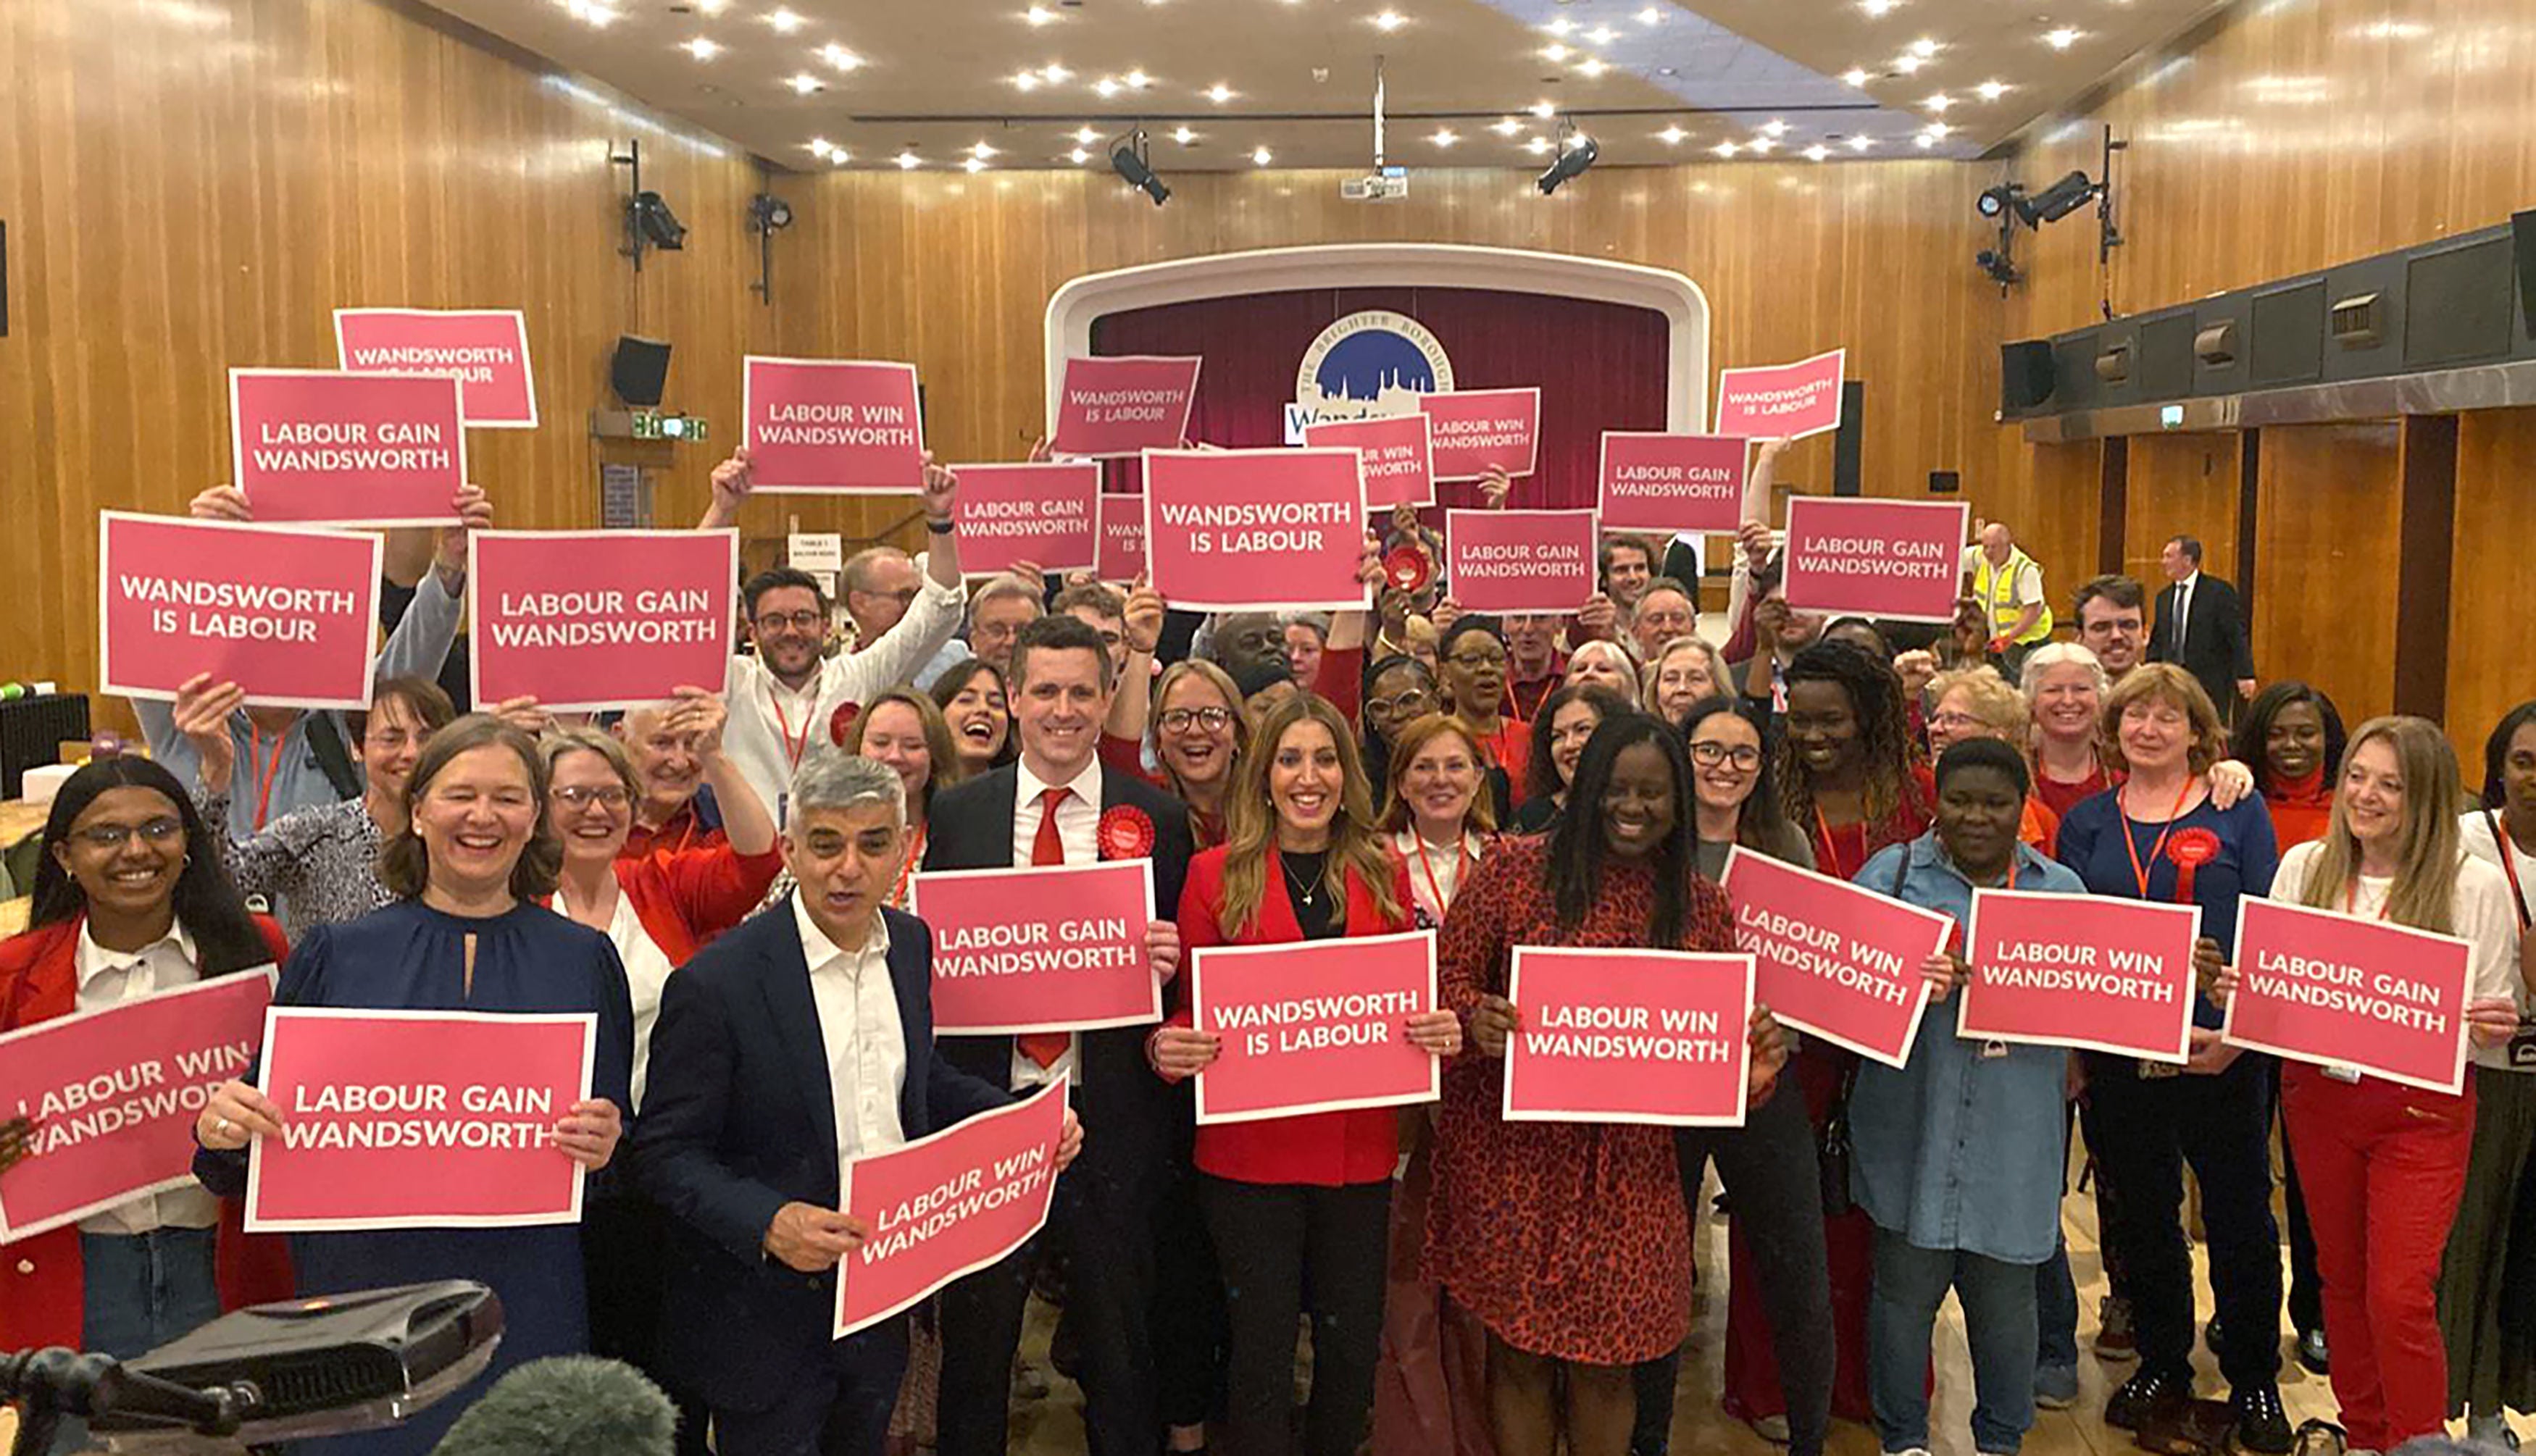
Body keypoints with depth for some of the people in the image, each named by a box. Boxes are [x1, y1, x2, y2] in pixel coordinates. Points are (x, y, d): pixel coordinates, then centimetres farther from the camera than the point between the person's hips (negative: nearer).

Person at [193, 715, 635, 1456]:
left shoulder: (584, 959, 4)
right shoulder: (334, 954, 5)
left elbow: (618, 1131, 9)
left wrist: (605, 1144, -12)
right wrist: (222, 1130, -12)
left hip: (526, 1312, 0)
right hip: (360, 1300, 0)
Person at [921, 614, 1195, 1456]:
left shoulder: (1158, 819, 1)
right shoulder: (956, 813, 3)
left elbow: (1180, 957, 6)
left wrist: (1170, 962, -15)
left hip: (1111, 1114, 0)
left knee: (1119, 1339, 14)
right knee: (975, 1336, 15)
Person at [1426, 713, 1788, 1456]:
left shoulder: (1701, 905, 5)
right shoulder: (1516, 867, -5)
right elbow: (1450, 972, -1)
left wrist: (1753, 1069, -12)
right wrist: (1475, 1020, -22)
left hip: (1626, 1163, 2)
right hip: (1512, 1150, -2)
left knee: (1605, 1361, 8)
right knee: (1518, 1347, 8)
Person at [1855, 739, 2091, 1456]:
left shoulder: (2062, 890, 10)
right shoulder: (1894, 872, 2)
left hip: (2014, 1138, 2)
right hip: (1913, 1131, -2)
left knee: (2006, 1298, 13)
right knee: (1906, 1288, 7)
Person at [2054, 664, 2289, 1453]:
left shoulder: (2237, 813, -1)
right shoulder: (2086, 823, 7)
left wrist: (2240, 1031, -15)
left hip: (2224, 1054, -2)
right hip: (2119, 1056, 3)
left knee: (2240, 1216, 7)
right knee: (2142, 1215, 14)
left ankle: (2254, 1379, 24)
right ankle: (2161, 1364, 31)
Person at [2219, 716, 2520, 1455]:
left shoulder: (2476, 883, -7)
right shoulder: (2304, 866, 1)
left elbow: (2492, 1020, -1)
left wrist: (2492, 1028, -23)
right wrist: (2238, 993, -12)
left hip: (2423, 1109, -3)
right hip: (2318, 1096, 3)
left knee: (2400, 1297, -7)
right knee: (2343, 1281, 15)